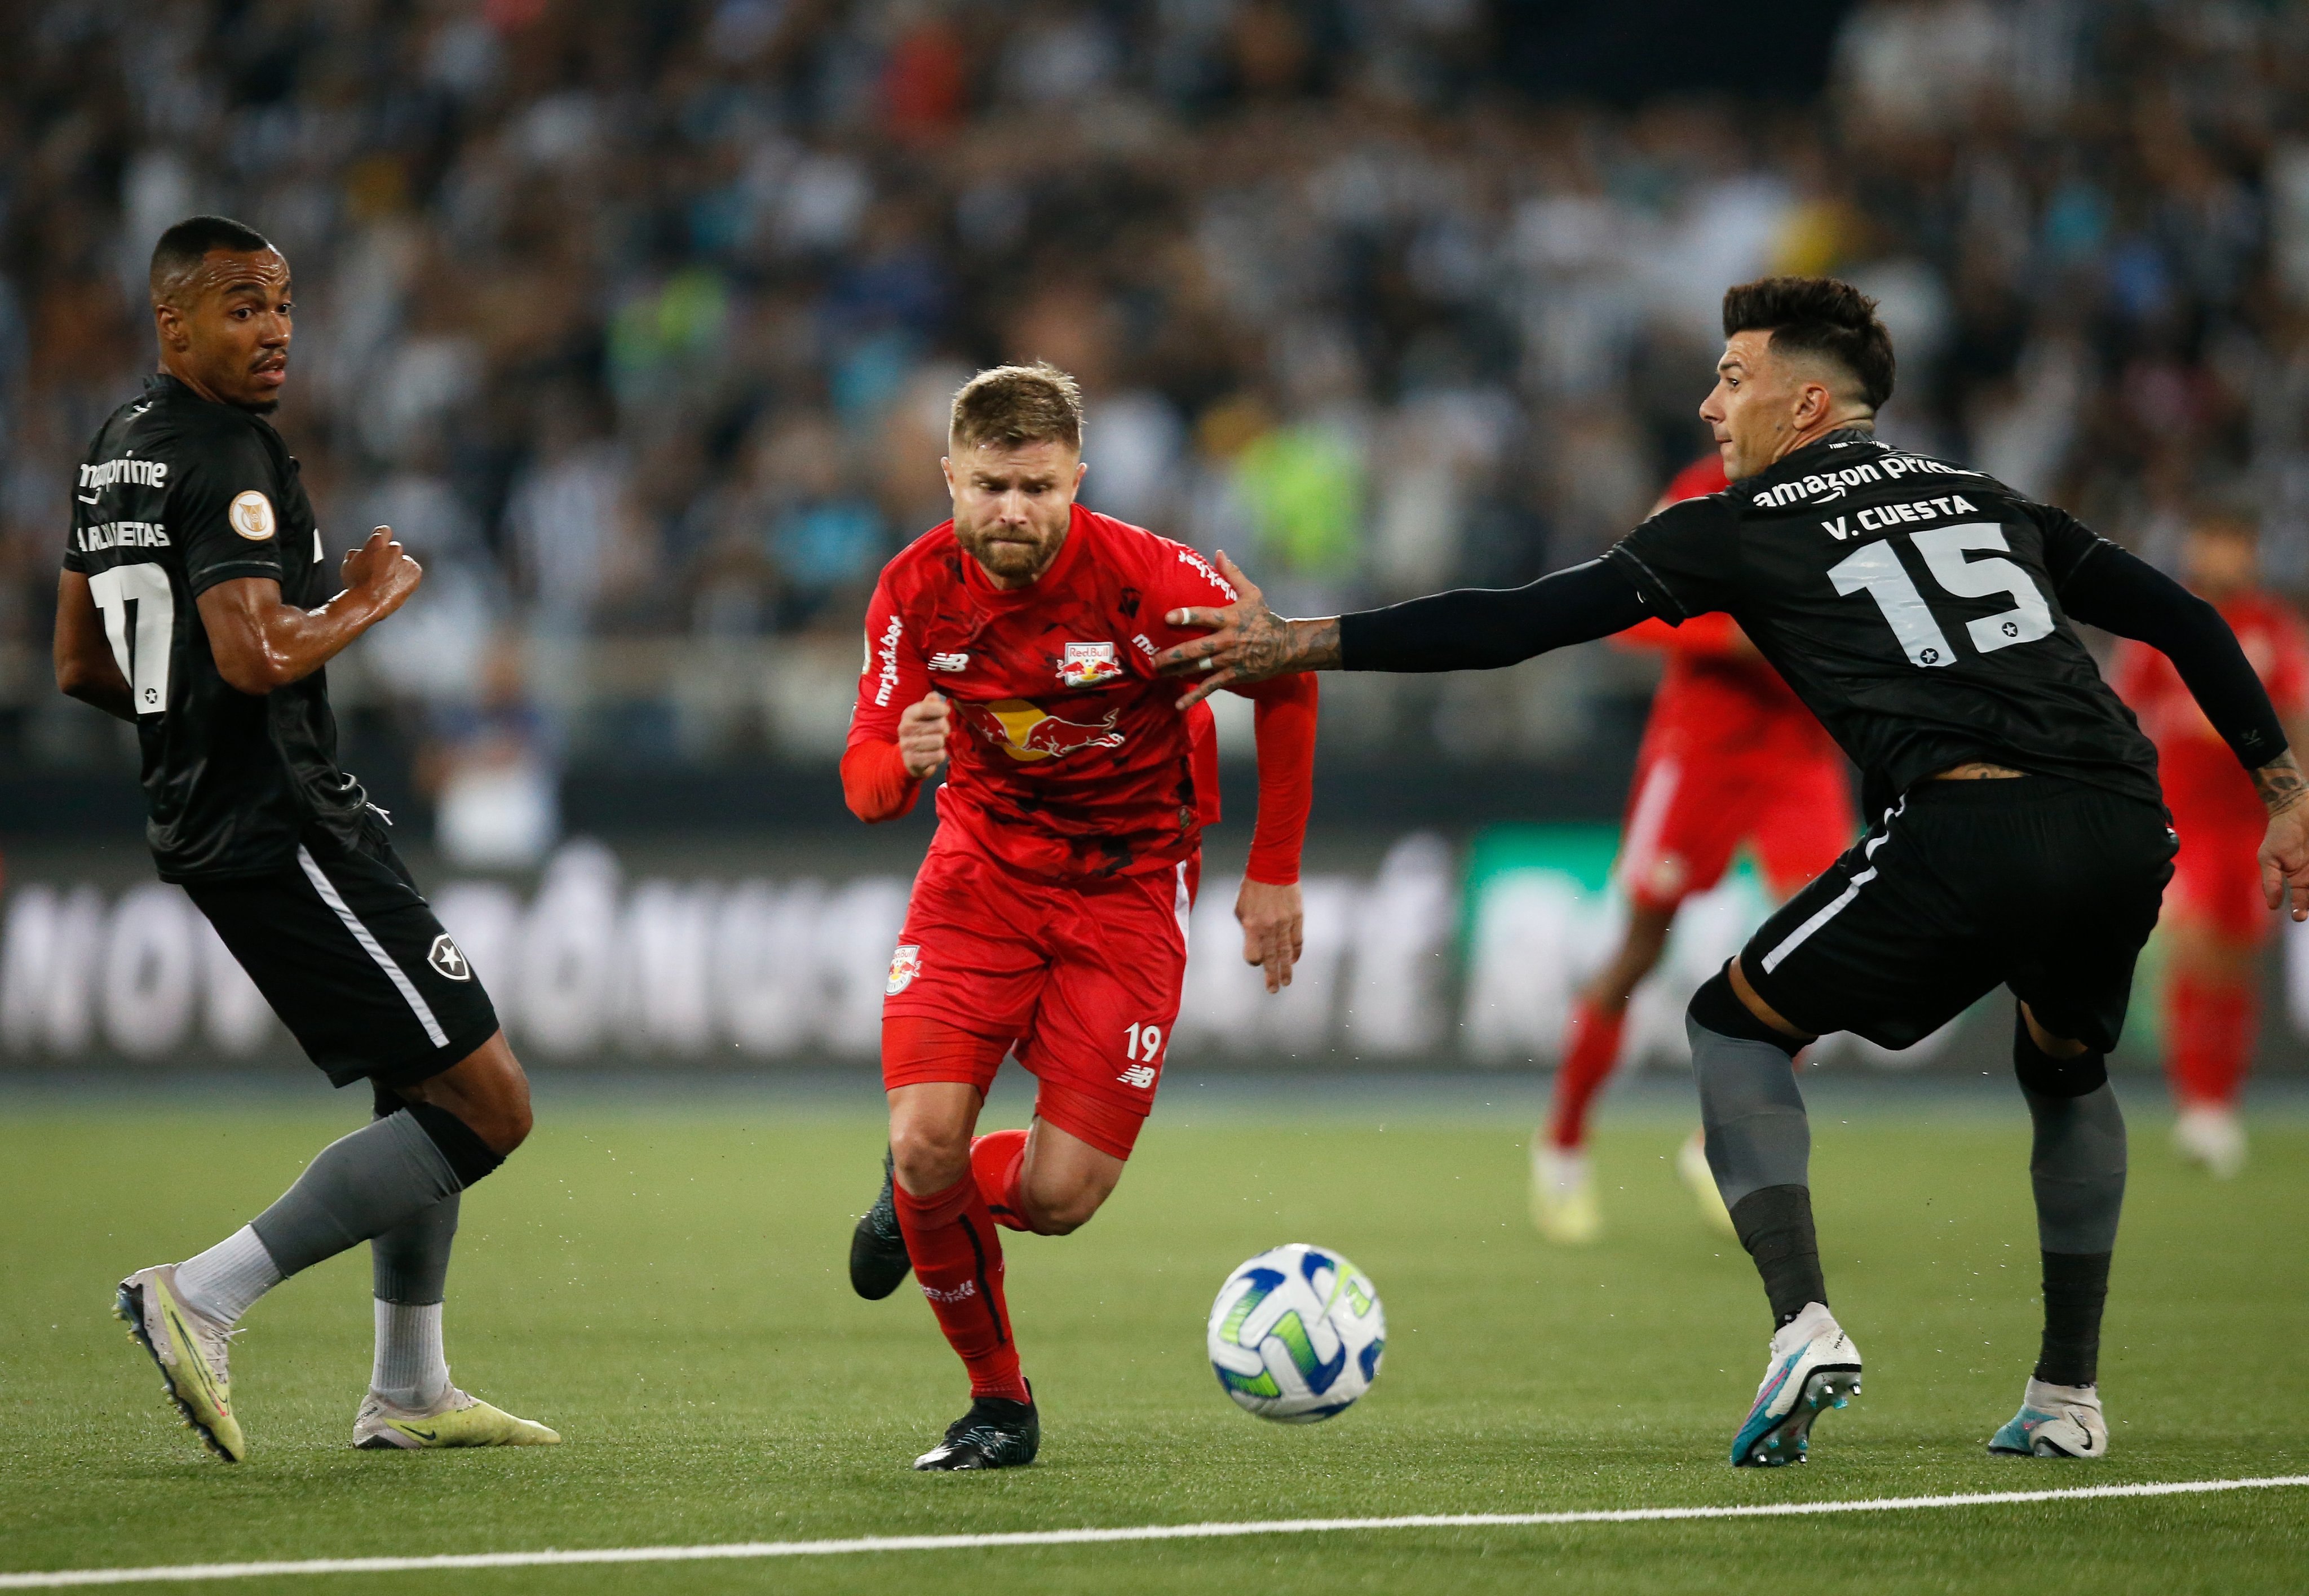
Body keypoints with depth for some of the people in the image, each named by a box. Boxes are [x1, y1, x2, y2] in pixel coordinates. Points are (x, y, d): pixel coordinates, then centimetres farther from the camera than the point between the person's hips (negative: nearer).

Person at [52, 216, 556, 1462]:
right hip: (279, 831, -11)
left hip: (200, 820, 11)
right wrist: (368, 603, -11)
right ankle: (204, 1299, -12)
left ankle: (408, 1394, 22)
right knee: (485, 1104, -10)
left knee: (430, 1089, 20)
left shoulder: (119, 448, 15)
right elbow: (257, 655, -28)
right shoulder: (227, 459, -17)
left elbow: (80, 668, 22)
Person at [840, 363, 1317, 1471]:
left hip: (1127, 889, -2)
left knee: (1059, 1196, -12)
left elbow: (1284, 682, -7)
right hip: (981, 870, 2)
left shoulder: (1147, 578, -21)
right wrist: (906, 764, -34)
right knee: (925, 1140, -18)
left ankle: (935, 1199, 26)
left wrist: (1273, 874, -4)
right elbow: (863, 780, -8)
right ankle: (998, 1400, 5)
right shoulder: (917, 590, -12)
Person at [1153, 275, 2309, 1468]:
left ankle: (1803, 1324, -2)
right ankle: (2068, 1399, 28)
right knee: (2066, 1069, 33)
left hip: (1969, 828, -5)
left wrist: (1295, 643, 14)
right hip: (2128, 829, 5)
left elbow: (1515, 625, 10)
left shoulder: (1742, 527, 13)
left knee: (1734, 1024, 16)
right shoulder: (1984, 500, 29)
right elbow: (2183, 620, 24)